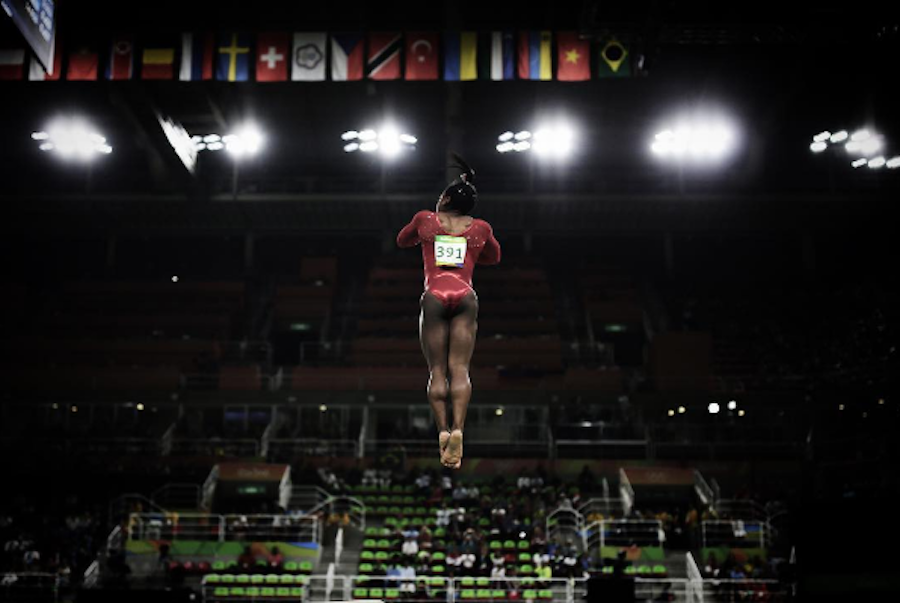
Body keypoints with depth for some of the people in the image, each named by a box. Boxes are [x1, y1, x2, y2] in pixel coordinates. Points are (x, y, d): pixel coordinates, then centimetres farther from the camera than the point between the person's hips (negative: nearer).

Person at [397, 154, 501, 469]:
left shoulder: (425, 219, 15)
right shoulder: (480, 228, 18)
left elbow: (402, 241, 33)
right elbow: (494, 257, 35)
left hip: (435, 296, -1)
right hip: (466, 297, 1)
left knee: (436, 370, 0)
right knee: (460, 368, -4)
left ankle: (442, 429, -15)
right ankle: (458, 429, -22)